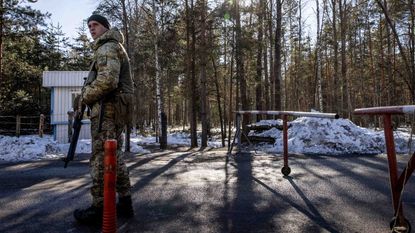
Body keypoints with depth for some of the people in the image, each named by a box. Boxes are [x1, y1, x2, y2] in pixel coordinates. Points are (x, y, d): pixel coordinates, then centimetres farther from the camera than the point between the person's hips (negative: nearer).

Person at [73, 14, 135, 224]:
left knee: (100, 157, -7)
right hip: (117, 108, 10)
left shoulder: (107, 47, -6)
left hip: (106, 108, -10)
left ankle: (99, 208, 0)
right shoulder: (115, 48, 26)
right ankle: (125, 202, 16)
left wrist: (85, 96, -8)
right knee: (115, 155, 11)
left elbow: (107, 80, -22)